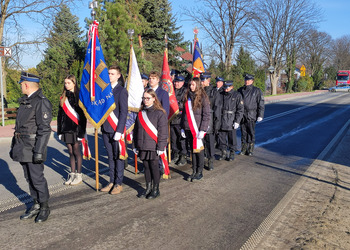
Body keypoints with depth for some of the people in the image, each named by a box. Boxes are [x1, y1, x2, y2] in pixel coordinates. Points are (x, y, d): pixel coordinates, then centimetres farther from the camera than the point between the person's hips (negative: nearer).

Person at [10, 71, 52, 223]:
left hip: (33, 148, -9)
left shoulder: (41, 102, -14)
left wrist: (39, 151, -21)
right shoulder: (25, 101, 15)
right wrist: (15, 145, 19)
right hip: (23, 147, 9)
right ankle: (36, 205, 26)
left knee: (37, 178, -2)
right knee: (29, 178, 14)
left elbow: (44, 129, -19)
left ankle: (44, 207, 14)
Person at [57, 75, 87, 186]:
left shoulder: (79, 96, -6)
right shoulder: (63, 97, 12)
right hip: (66, 129, 5)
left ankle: (79, 175, 11)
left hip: (76, 129, -5)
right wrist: (59, 130, 11)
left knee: (76, 151, 0)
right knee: (70, 152, 10)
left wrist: (81, 132, -14)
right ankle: (72, 174, 20)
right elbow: (60, 115, 15)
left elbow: (82, 115, -10)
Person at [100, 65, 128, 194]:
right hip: (106, 129, 6)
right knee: (110, 156, 13)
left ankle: (118, 184, 14)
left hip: (116, 129, -6)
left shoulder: (122, 91, -7)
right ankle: (112, 182, 23)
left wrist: (119, 130, -16)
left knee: (118, 156, 3)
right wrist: (101, 126, 9)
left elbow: (123, 112, -11)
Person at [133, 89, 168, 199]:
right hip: (142, 147, 5)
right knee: (146, 167, 14)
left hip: (154, 147, -5)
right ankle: (148, 188, 27)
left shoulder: (159, 113, -7)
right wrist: (136, 146, 13)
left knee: (154, 167, 4)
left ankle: (155, 190, 18)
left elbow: (163, 131, -9)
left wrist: (160, 147, -12)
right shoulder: (141, 113, 11)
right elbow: (136, 130, 15)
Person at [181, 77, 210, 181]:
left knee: (199, 149, 1)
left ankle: (200, 172, 14)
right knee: (192, 149, 11)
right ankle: (194, 171, 20)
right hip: (189, 129, 5)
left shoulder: (203, 98, -6)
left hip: (198, 129, -5)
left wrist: (203, 130, -15)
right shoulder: (187, 97, 12)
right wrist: (182, 128, 13)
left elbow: (206, 115, -9)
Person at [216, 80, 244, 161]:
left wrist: (237, 121, -11)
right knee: (221, 137, 8)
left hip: (231, 122, -3)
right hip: (221, 122, 4)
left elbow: (240, 109, -4)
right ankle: (223, 153, 23)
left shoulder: (237, 95, -2)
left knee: (232, 138, 5)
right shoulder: (221, 95, 8)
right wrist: (217, 118, 3)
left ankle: (232, 153, 20)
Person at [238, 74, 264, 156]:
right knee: (243, 133, 8)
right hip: (242, 115, 3)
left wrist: (260, 115, -5)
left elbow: (261, 104, 1)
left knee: (251, 133, -1)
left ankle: (250, 150, 8)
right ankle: (243, 149, 16)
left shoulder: (257, 91, 2)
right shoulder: (240, 90, 12)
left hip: (251, 116, -3)